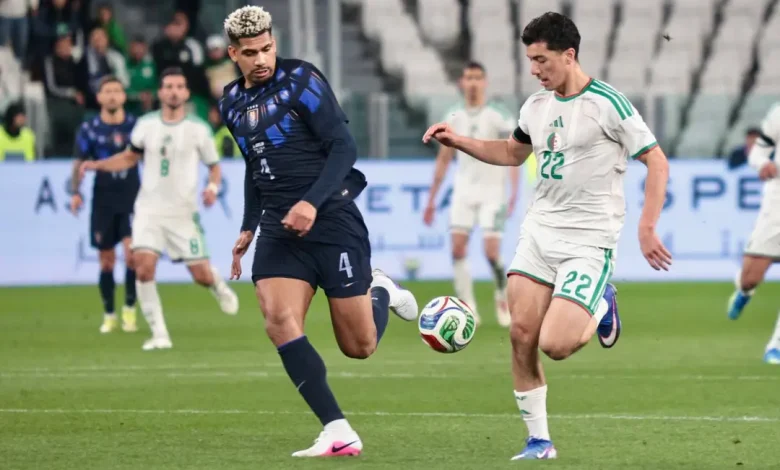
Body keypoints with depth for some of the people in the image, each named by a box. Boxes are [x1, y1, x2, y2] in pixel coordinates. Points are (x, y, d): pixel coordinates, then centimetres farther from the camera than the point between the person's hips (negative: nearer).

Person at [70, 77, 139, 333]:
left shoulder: (136, 126, 1)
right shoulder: (89, 129, 1)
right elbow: (79, 163, 5)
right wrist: (75, 192, -8)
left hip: (132, 198, -1)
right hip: (103, 201, 1)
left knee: (132, 252, -14)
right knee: (106, 261, 3)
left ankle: (130, 308, 2)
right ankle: (109, 315, 16)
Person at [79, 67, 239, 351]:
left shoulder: (198, 129, -3)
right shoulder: (146, 125, 2)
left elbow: (214, 167, 7)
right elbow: (130, 157, 17)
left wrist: (213, 187, -14)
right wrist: (97, 165, 2)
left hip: (184, 213, -1)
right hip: (149, 210, 1)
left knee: (202, 276, -2)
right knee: (144, 266, -19)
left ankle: (220, 288, 38)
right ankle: (159, 334, -10)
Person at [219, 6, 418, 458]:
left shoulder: (300, 80, -8)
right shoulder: (232, 102, 11)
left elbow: (344, 147, -12)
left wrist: (312, 203, -23)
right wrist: (249, 227, 21)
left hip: (332, 221, -5)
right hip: (279, 230, 5)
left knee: (359, 347, -3)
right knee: (279, 320, -21)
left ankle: (381, 292, 33)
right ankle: (338, 432, -20)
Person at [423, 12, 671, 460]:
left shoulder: (607, 103, -12)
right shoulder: (536, 106, 9)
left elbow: (657, 162, -10)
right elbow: (513, 152, 29)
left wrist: (647, 228, -18)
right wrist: (458, 141, 16)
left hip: (589, 241, -6)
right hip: (539, 232, 6)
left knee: (555, 345, -17)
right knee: (522, 335, -4)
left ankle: (600, 308, 16)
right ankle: (539, 442, 8)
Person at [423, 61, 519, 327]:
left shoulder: (498, 117, -7)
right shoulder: (454, 118, 6)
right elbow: (443, 159, 14)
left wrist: (514, 193, -22)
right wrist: (431, 200, 13)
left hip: (492, 192, -4)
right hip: (464, 190, 4)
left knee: (491, 252, -11)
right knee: (457, 247, -11)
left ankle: (502, 298, 15)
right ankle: (468, 307, -6)